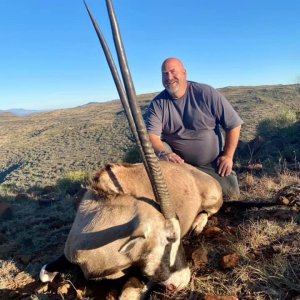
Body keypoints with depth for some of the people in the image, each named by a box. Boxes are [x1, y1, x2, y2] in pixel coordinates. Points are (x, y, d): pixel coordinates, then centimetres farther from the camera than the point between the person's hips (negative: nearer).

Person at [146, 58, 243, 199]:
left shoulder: (206, 93, -13)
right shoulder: (157, 104, -9)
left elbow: (233, 124, -7)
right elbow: (151, 135, -20)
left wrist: (227, 155, -9)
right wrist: (163, 153, -41)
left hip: (211, 163, 0)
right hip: (176, 159, 0)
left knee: (231, 192, -11)